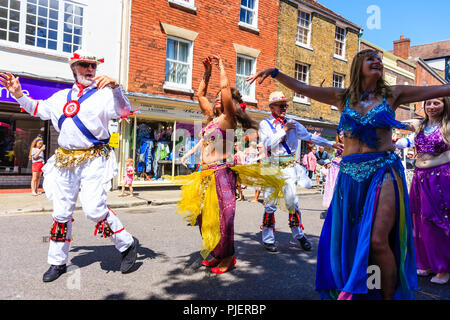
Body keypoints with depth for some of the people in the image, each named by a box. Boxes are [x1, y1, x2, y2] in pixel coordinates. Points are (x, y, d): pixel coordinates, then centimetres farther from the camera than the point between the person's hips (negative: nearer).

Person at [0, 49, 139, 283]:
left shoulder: (104, 94, 1)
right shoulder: (61, 97, 18)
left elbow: (123, 112, -16)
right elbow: (38, 109, 31)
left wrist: (115, 87, -32)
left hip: (93, 160, -5)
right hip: (65, 160, 6)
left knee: (94, 209, -16)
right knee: (61, 212, 9)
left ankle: (127, 244, 5)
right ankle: (58, 262, 25)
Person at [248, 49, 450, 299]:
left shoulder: (392, 94, 9)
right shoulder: (343, 97, 12)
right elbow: (301, 88, 11)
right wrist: (274, 72, 6)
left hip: (384, 171, -2)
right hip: (350, 173, 2)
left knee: (378, 241, -13)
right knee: (347, 239, 6)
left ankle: (389, 295, 8)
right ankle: (352, 291, 26)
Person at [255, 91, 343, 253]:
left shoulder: (291, 123, 13)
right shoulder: (265, 124, 4)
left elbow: (309, 136, 14)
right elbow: (268, 144, -10)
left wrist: (331, 144, 11)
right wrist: (283, 131, -11)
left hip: (289, 166, 2)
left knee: (292, 201, -1)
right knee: (270, 202, -1)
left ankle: (299, 234, 15)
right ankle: (268, 239, 9)